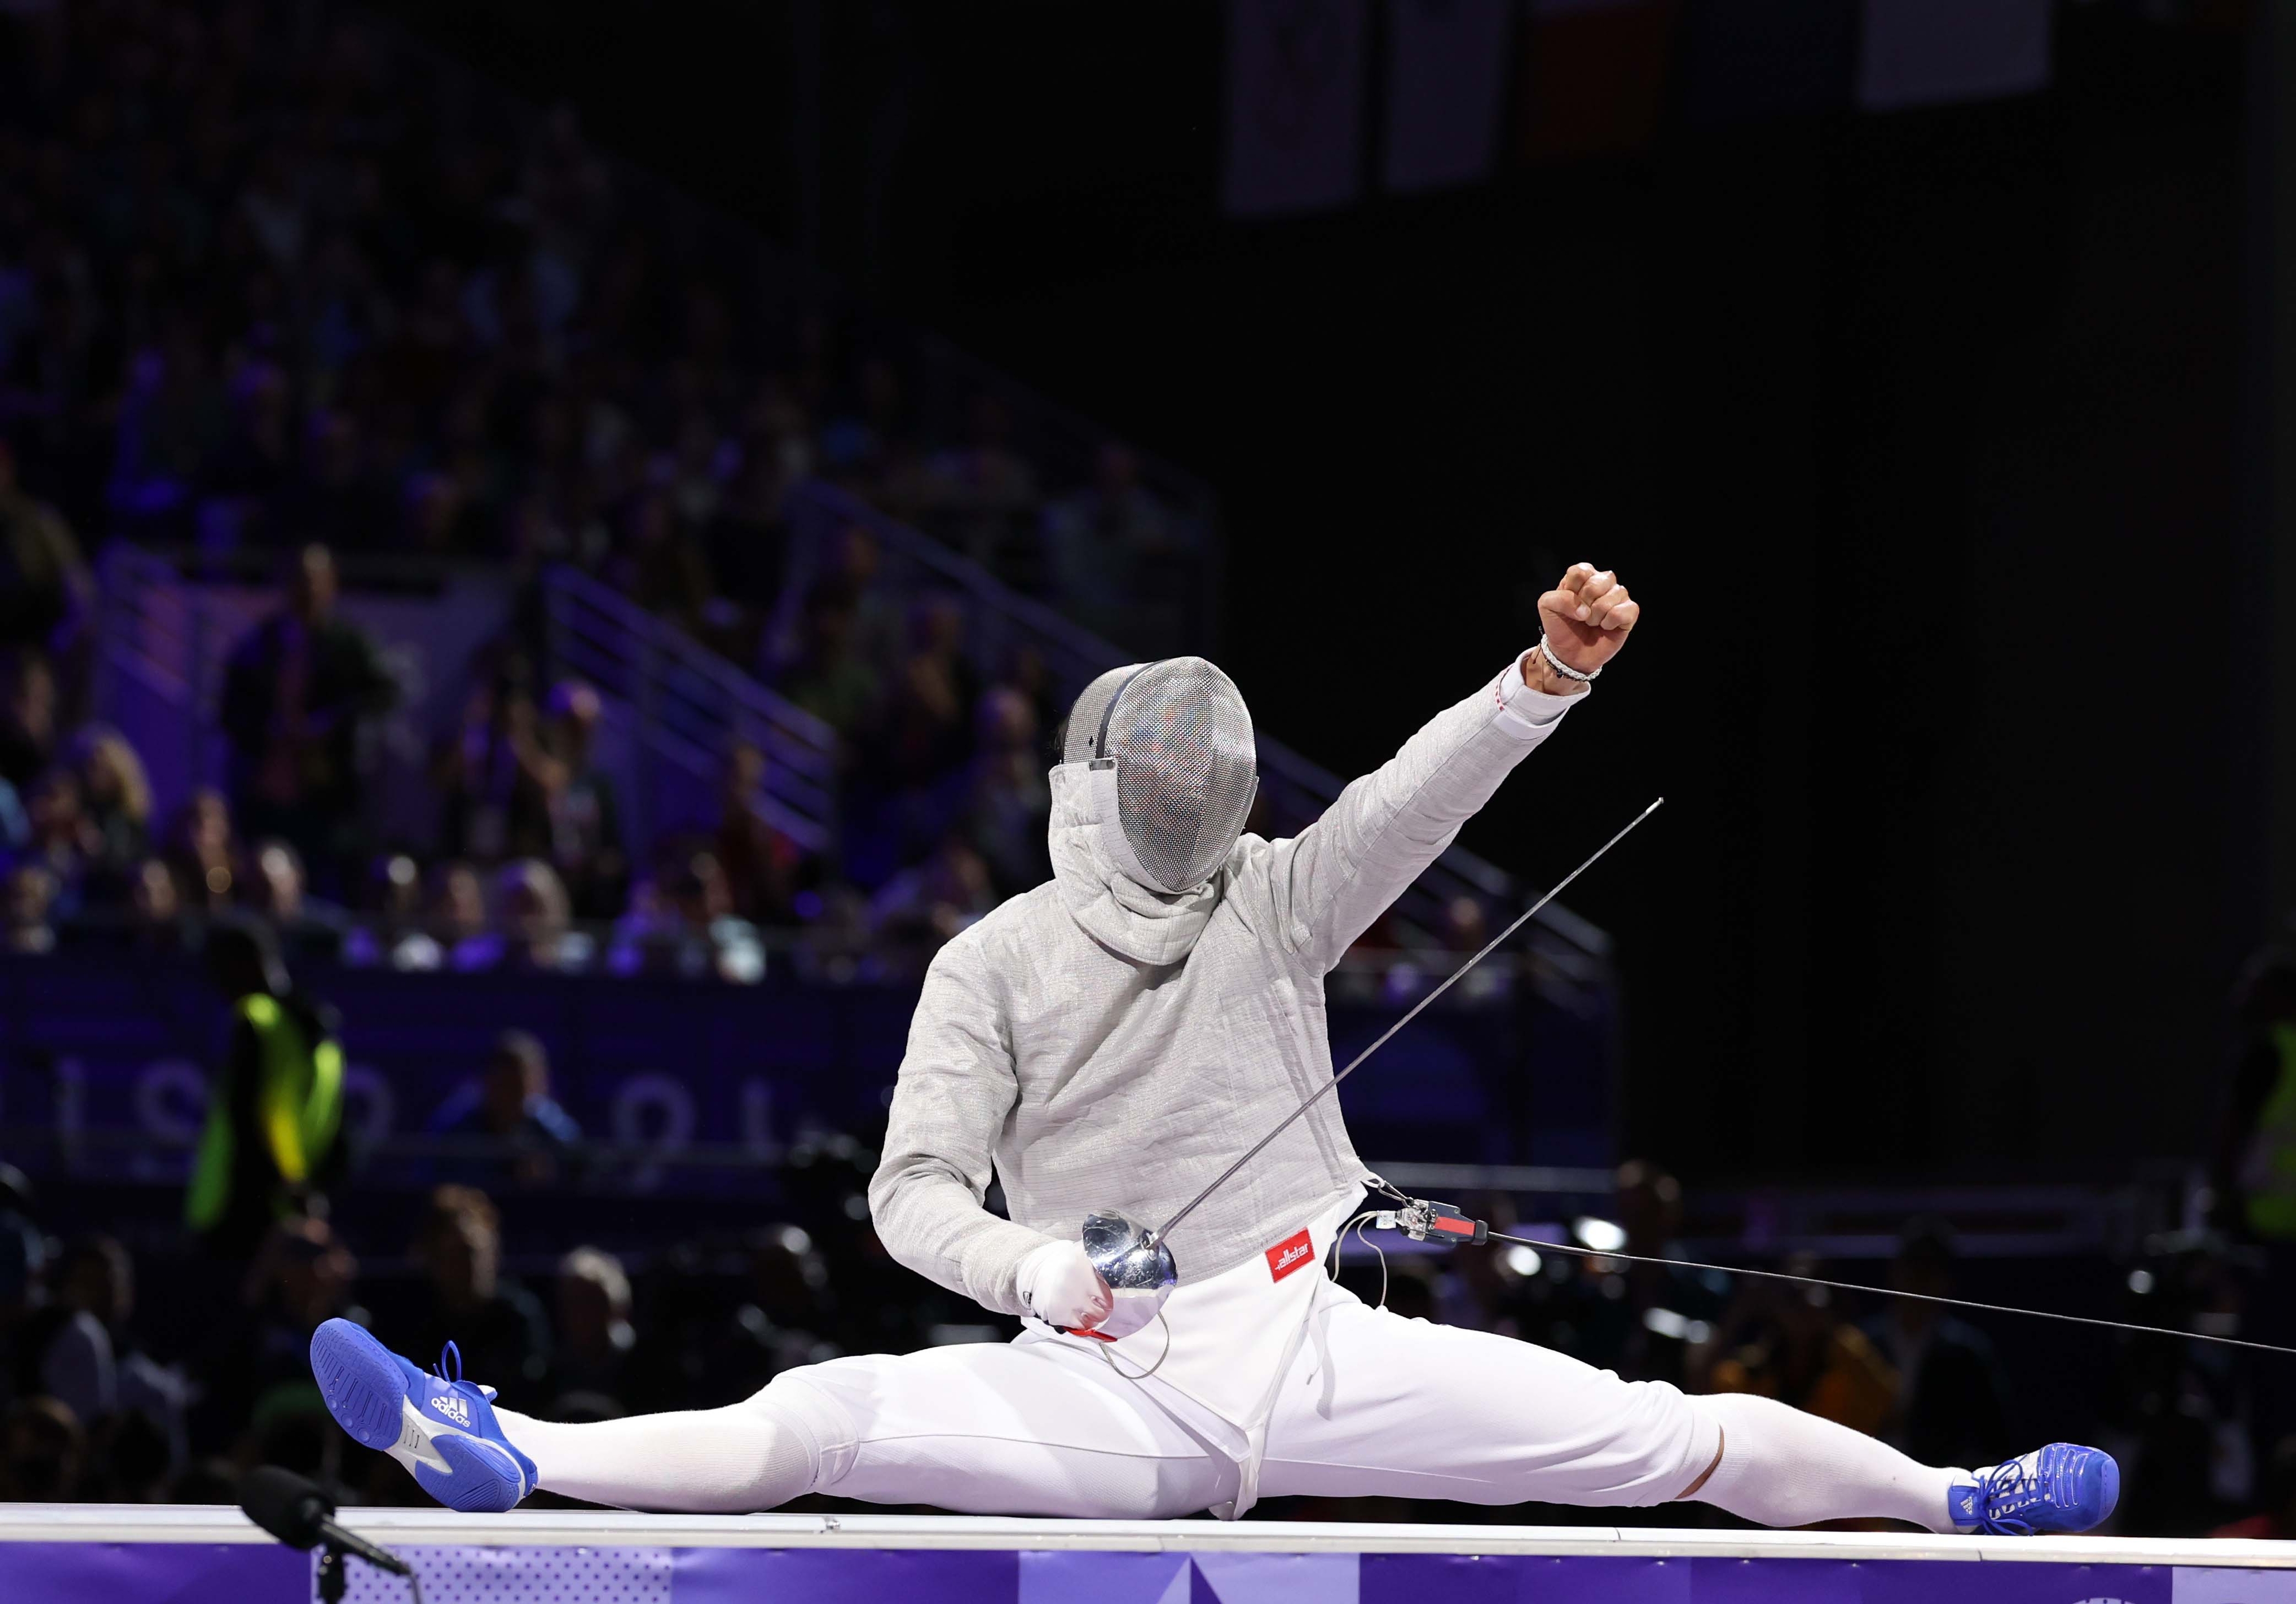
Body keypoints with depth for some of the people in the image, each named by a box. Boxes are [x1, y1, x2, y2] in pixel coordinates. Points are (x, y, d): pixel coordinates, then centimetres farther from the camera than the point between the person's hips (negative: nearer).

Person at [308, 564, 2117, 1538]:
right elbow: (915, 1189, -4)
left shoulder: (1271, 904, 6)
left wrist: (1555, 669, -29)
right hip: (1101, 1391, -2)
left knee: (1665, 1434, -5)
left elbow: (1418, 793, -10)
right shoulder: (996, 964, 1)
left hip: (1305, 1349, 2)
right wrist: (1027, 1266, -27)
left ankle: (1962, 1500, 6)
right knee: (827, 1420, -23)